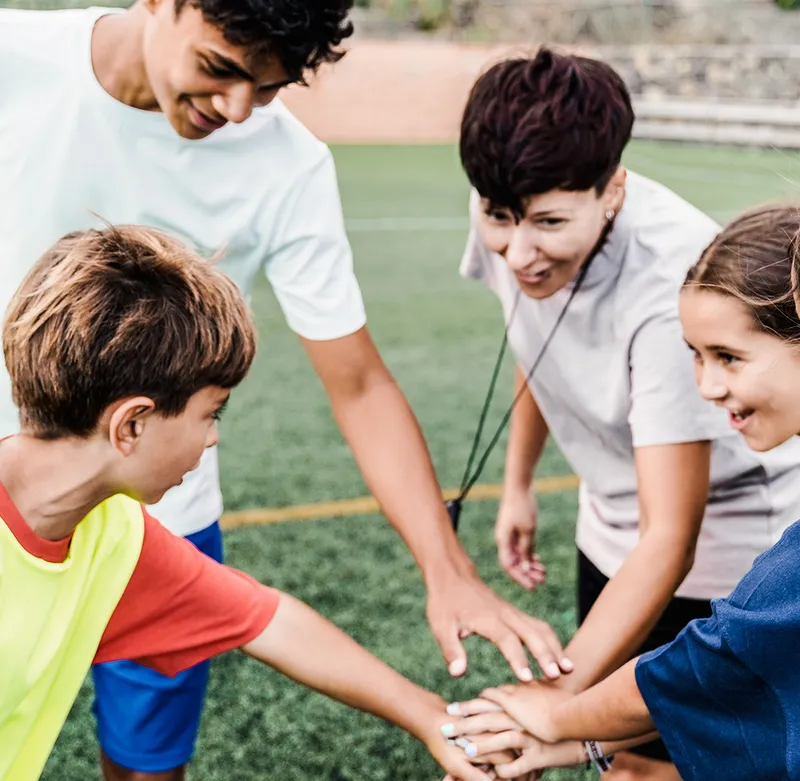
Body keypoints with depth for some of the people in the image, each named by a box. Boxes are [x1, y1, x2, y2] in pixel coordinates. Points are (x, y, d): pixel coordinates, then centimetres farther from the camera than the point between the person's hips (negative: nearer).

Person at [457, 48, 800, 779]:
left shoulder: (671, 287, -35)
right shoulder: (517, 224, -17)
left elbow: (670, 538, -35)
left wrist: (554, 701, -43)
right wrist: (519, 484, 11)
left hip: (726, 546, -6)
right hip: (615, 531, 6)